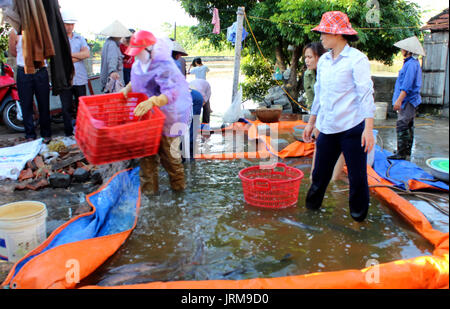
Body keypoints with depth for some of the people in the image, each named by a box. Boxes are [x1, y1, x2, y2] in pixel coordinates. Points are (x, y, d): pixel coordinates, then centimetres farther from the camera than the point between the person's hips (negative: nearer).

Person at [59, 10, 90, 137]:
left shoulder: (80, 38, 13)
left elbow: (87, 53, -3)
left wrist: (70, 54, -10)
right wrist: (79, 56, -8)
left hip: (80, 78, 4)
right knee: (67, 108, 2)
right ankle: (69, 133, 12)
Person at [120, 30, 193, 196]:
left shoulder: (164, 67, -27)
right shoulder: (142, 62, 2)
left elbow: (172, 93, -39)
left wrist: (152, 101, -54)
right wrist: (128, 87, 4)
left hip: (167, 116, -8)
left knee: (168, 152, 5)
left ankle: (178, 184, 29)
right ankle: (149, 187, 29)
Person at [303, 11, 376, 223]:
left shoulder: (356, 59, -7)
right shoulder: (323, 61, 12)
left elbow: (366, 94, -11)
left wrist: (368, 128, -18)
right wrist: (311, 123, 22)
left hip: (352, 128, -5)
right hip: (327, 128, 6)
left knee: (357, 176, 3)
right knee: (320, 173, 10)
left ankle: (358, 215, 21)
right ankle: (311, 207, 26)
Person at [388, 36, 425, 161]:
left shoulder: (411, 64, -16)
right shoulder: (414, 63, 17)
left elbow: (407, 85, -23)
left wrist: (399, 100, -24)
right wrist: (399, 100, 23)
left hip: (408, 100, -11)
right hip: (411, 100, 11)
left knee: (402, 126, -10)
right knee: (409, 127, 14)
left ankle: (402, 153, -8)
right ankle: (407, 153, 22)